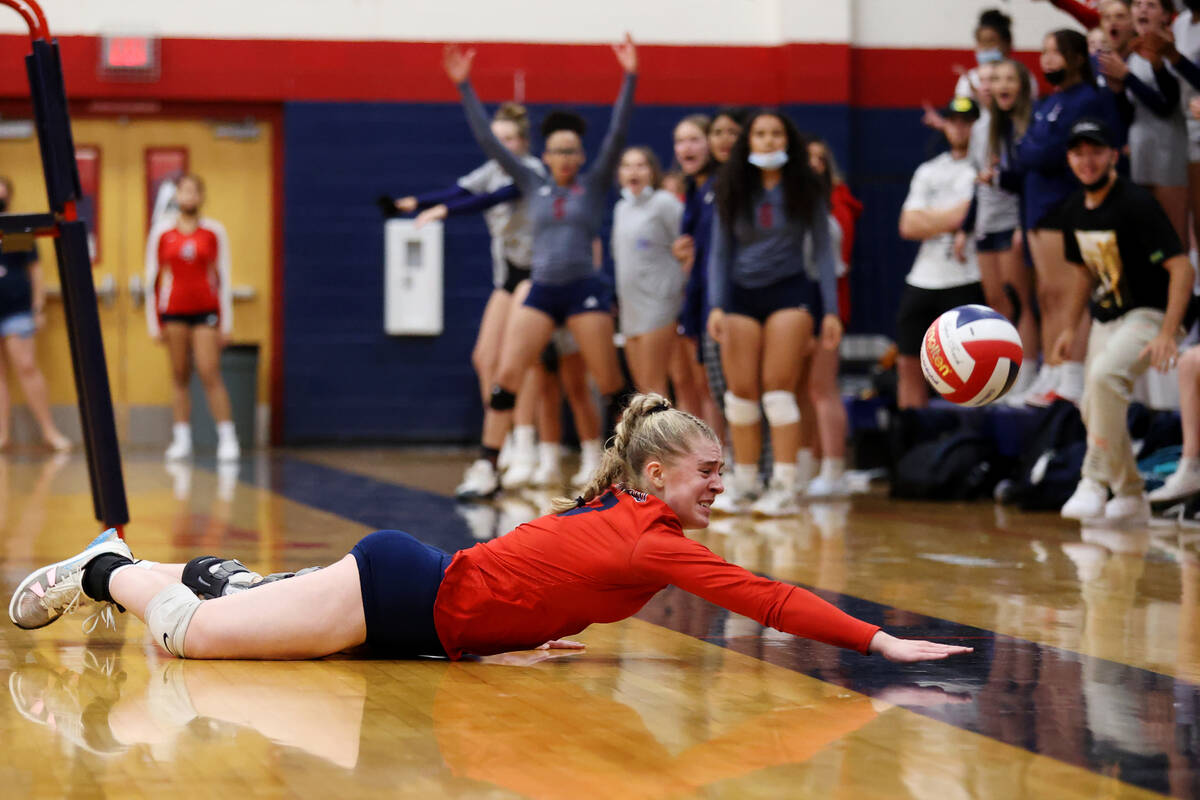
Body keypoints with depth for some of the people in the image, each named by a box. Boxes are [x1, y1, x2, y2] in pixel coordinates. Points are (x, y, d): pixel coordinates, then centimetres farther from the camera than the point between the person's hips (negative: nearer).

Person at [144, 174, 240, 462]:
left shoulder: (214, 231, 3)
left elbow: (223, 277, 5)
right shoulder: (161, 232, 4)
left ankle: (227, 438, -8)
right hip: (174, 311, 1)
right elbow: (152, 278, 8)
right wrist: (153, 321, 4)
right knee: (179, 375, 3)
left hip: (206, 310, -1)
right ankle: (182, 439, 5)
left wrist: (226, 322, 2)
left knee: (210, 374, -9)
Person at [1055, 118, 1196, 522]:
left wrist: (1168, 334, -30)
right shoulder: (1075, 210, 4)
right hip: (1105, 318, 8)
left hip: (1149, 314, -8)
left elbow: (1181, 267, -23)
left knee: (1104, 375, -31)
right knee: (1094, 408, 8)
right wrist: (1070, 327, 18)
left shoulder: (1136, 204, -20)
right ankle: (1131, 496, 25)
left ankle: (1094, 483, -27)